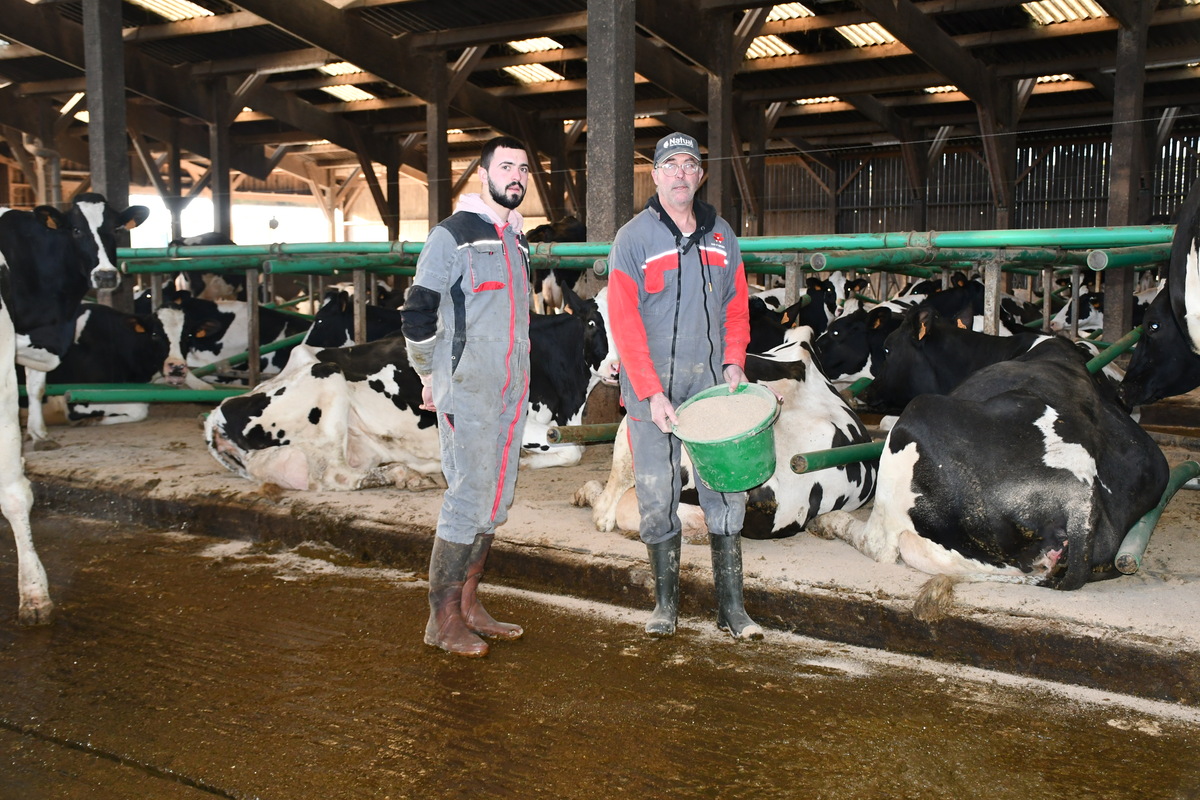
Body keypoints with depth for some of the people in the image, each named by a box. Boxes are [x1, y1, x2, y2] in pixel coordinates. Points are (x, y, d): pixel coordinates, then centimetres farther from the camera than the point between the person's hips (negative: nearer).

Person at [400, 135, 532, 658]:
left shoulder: (517, 241, 17)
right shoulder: (453, 235, -6)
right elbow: (417, 314, -7)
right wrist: (432, 375, -2)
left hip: (510, 390, 8)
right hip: (468, 391, -8)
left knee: (495, 500, 10)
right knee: (469, 498, -7)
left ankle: (467, 605, 22)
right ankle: (443, 619, 4)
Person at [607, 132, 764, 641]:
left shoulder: (721, 236, 10)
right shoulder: (633, 239, -4)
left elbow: (736, 307, 15)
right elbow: (625, 323, -9)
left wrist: (734, 362, -1)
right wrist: (651, 393, -15)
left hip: (712, 386, 3)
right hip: (652, 390, -3)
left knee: (726, 493, 3)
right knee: (658, 498, 3)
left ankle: (730, 606, 12)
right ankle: (665, 601, 19)